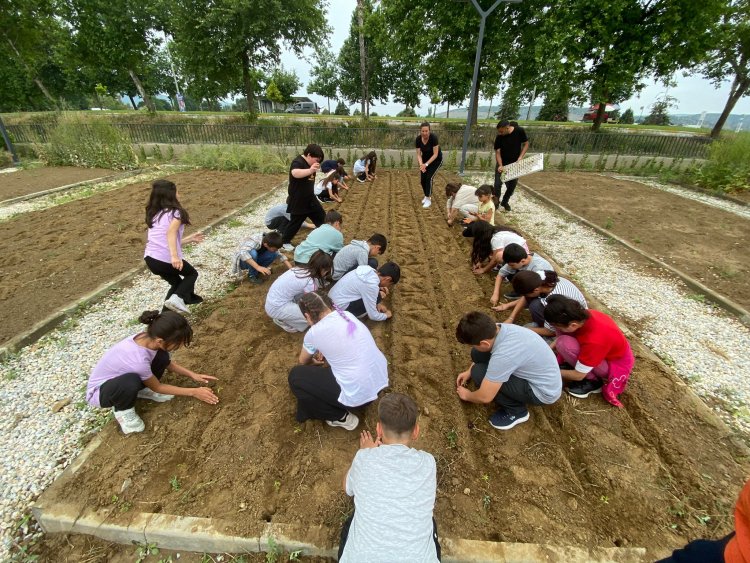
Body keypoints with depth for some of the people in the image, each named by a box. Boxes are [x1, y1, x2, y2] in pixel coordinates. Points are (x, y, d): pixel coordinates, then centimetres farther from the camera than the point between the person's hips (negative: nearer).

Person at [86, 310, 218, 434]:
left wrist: (193, 375, -8)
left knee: (162, 357, -15)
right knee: (131, 383, -38)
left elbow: (168, 363, 1)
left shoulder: (147, 338, -21)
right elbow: (157, 387, -20)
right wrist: (193, 392, -15)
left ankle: (144, 390, 10)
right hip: (98, 391, -7)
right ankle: (123, 411, -5)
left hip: (119, 377, 7)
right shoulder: (138, 359, -40)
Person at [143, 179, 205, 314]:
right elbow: (171, 233, -22)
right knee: (192, 274, 22)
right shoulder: (175, 212, -4)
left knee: (177, 283, 28)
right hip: (167, 259, -7)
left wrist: (191, 239, 31)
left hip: (150, 258, 7)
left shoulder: (154, 215, 20)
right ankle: (177, 298, -3)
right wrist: (174, 256, -33)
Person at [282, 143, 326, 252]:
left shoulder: (308, 163, 8)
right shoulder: (298, 162, -22)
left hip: (310, 199, 9)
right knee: (295, 222, 3)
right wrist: (310, 170, -63)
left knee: (322, 218, 15)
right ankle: (285, 242, 23)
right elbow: (295, 173, -49)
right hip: (298, 201, -9)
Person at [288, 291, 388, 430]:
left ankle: (341, 418, 10)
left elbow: (303, 362, 13)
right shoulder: (347, 315, 2)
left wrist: (314, 361, 32)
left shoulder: (314, 332, -12)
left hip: (359, 395, -7)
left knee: (295, 376, 8)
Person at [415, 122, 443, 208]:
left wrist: (426, 164, -35)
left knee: (429, 178, -18)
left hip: (436, 160, -4)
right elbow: (418, 154, -14)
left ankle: (428, 199, -7)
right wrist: (421, 164, -31)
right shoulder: (418, 139, -17)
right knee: (422, 180, -3)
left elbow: (435, 154, -28)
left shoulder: (433, 137, -30)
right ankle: (427, 196, 22)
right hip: (425, 158, 4)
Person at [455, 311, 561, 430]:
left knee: (479, 373, -20)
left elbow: (484, 397, -24)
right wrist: (469, 371, 13)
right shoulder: (499, 328, -15)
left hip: (544, 391, -7)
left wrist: (467, 395, -4)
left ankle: (516, 411, 1)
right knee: (477, 354, -3)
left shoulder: (503, 355, -37)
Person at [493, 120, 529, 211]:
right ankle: (496, 201, 12)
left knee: (512, 185, 7)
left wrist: (520, 157, -17)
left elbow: (526, 144, -4)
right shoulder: (499, 137, -15)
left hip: (515, 164, 1)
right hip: (502, 164, -1)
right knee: (498, 184, -9)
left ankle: (505, 202, 29)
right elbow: (497, 152, -15)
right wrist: (500, 165, -29)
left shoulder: (520, 131, -15)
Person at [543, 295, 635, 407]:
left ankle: (592, 382, -7)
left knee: (564, 344, -30)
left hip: (616, 364, -7)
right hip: (607, 350, 7)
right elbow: (562, 334, 0)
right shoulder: (583, 315, -21)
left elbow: (579, 375, -25)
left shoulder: (594, 341, -39)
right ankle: (574, 363, 3)